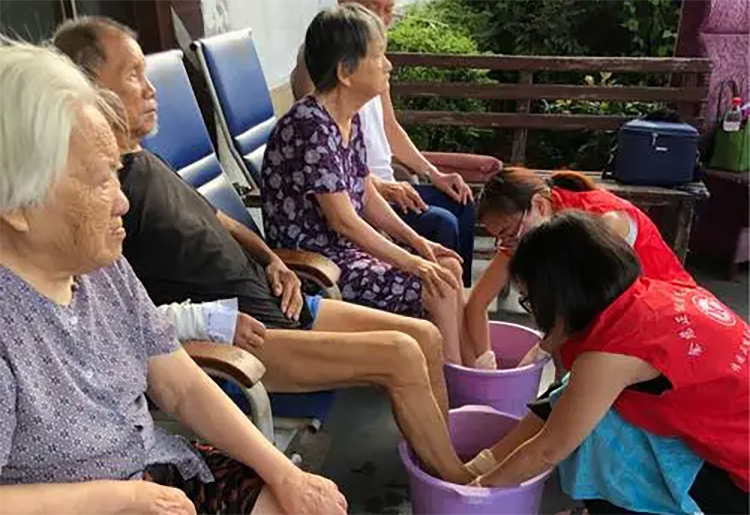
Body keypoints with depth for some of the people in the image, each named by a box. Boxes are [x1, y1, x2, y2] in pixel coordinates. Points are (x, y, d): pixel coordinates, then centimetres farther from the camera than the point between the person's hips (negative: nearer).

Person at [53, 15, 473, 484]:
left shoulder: (144, 161, 15)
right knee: (401, 356, -17)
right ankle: (461, 485, 6)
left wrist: (271, 259, 7)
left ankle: (444, 462, 19)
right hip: (245, 339, -9)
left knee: (426, 337, 4)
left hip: (269, 301, 9)